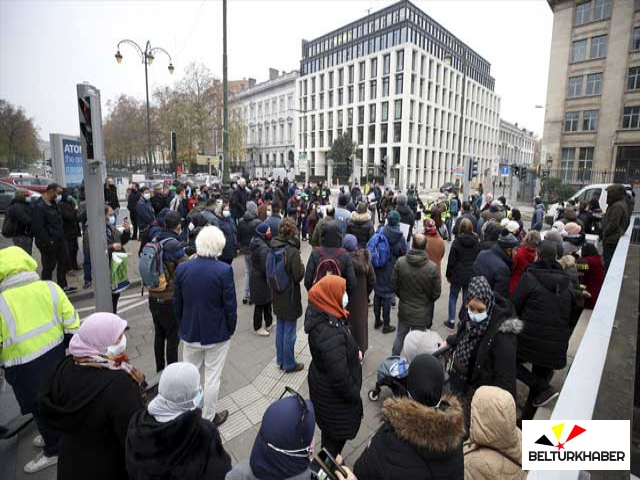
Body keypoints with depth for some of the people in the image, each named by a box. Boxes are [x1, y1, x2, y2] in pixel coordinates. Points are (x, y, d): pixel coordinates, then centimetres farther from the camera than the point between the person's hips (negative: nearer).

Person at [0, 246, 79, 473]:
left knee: (41, 407, 15)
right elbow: (72, 325, -3)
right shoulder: (50, 288, -9)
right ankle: (55, 435, 48)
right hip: (55, 355, 4)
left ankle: (52, 450, 35)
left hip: (26, 368, -4)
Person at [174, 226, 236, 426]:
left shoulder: (182, 268, -9)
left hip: (190, 332, 4)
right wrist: (230, 330, 1)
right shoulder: (224, 270, -20)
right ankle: (209, 418, 30)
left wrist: (184, 325, 15)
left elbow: (177, 303, 1)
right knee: (212, 378, 13)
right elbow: (230, 305, -15)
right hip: (217, 333, -3)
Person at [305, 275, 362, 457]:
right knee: (338, 431, 19)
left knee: (330, 428, 31)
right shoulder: (331, 335, -40)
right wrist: (355, 396, -15)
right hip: (334, 394, -9)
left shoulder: (321, 315, -11)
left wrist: (353, 352, -1)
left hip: (323, 383, 9)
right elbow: (340, 377, -31)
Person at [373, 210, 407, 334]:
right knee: (387, 296, 6)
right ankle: (386, 325, 17)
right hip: (391, 269, -3)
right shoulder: (400, 237, -14)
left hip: (378, 268, 3)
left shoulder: (381, 232, -7)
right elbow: (403, 254, -5)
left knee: (377, 293, 16)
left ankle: (377, 321, 30)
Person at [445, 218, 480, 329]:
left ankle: (451, 321, 15)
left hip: (457, 275, -3)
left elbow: (451, 261, -9)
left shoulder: (456, 242, -12)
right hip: (471, 276, 3)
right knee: (467, 299, 12)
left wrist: (448, 275, 2)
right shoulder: (476, 242, -2)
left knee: (453, 297, 12)